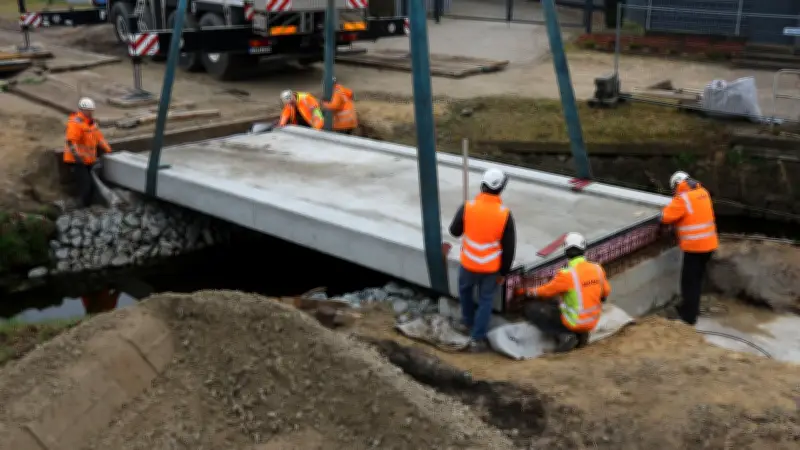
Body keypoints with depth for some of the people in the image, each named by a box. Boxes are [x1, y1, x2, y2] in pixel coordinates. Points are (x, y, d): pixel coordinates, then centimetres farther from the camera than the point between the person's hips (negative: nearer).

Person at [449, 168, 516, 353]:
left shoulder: (467, 207, -15)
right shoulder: (505, 214, -15)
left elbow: (454, 231, 2)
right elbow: (509, 248, -8)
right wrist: (504, 272, 4)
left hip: (469, 263, 1)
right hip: (491, 268, -1)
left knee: (465, 289, 30)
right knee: (486, 300, 14)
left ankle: (468, 322, 43)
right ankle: (477, 339, 16)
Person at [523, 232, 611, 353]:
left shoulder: (566, 275, -22)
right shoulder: (597, 269, -5)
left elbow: (546, 291, -7)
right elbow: (606, 292, 11)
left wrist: (530, 292, 12)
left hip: (574, 322, -6)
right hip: (592, 322, 7)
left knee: (530, 309, 0)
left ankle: (564, 336, -8)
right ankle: (581, 333, 12)